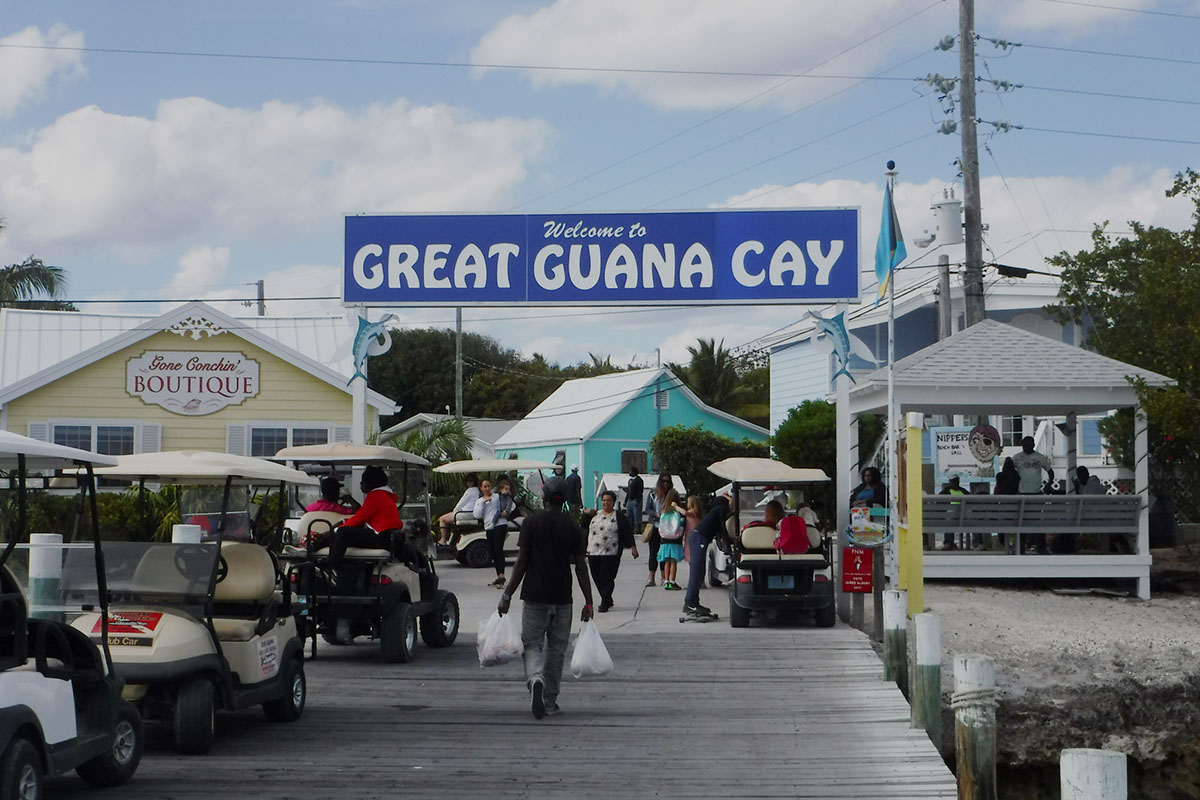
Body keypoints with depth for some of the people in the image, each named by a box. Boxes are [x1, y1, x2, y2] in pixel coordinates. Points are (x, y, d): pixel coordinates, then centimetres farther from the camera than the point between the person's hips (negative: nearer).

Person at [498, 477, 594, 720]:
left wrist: (508, 595, 0)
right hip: (562, 598, 1)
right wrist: (588, 602, 1)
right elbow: (581, 566, -2)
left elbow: (522, 562, -6)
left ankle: (535, 679, -25)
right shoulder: (572, 528, -1)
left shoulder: (531, 523, -4)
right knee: (556, 649, 12)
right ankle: (550, 700, 17)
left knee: (532, 645, 4)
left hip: (535, 596, -1)